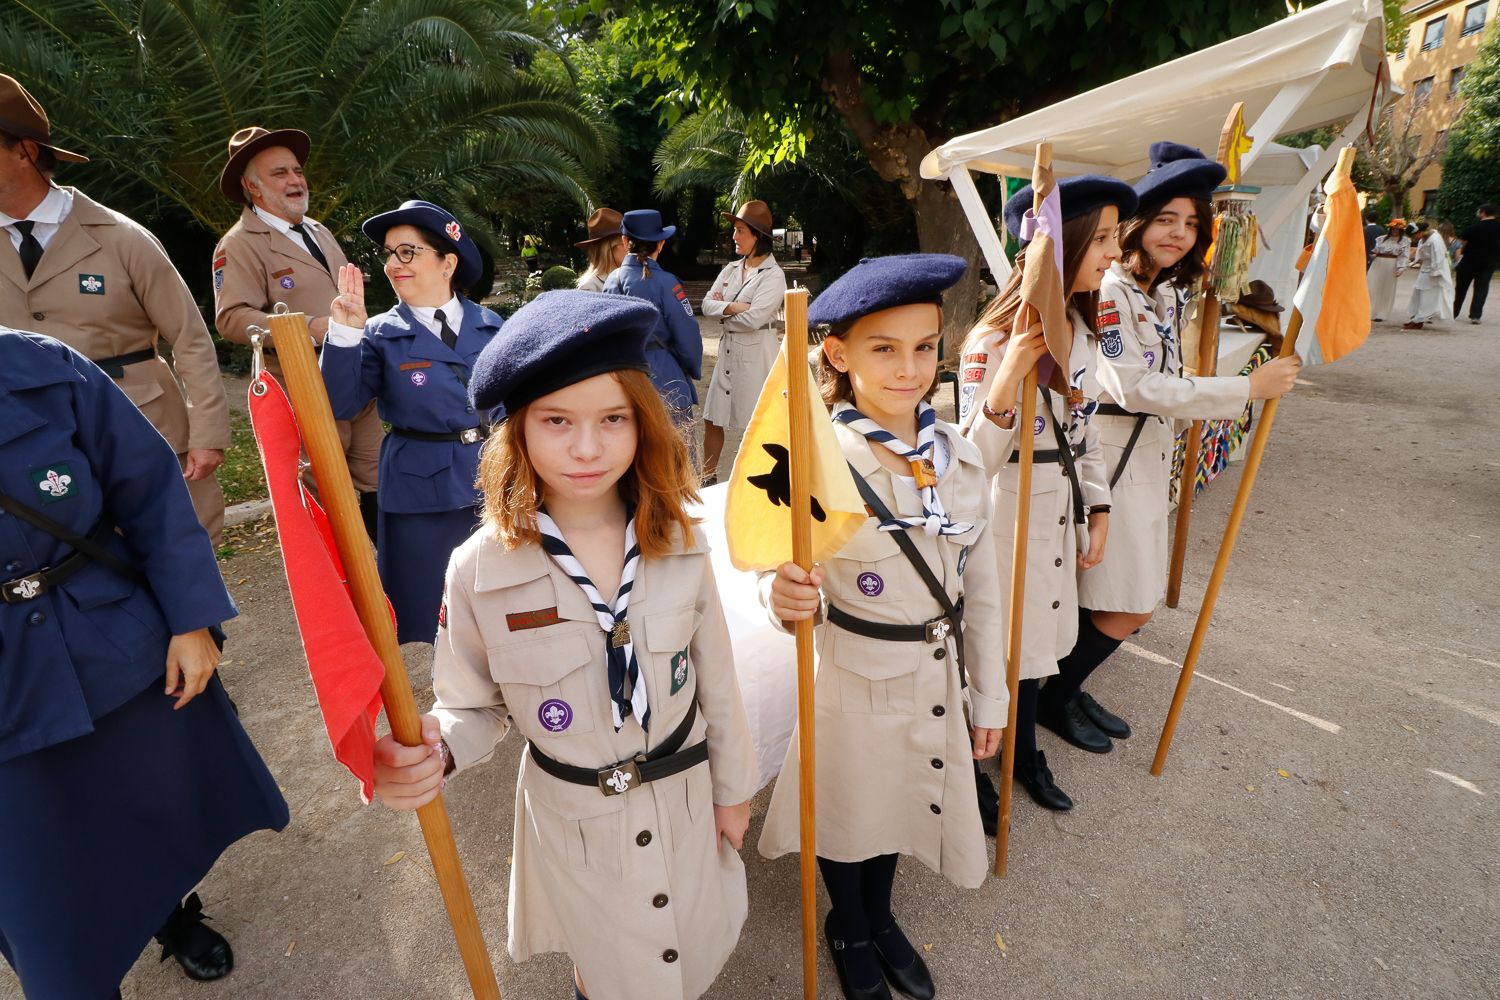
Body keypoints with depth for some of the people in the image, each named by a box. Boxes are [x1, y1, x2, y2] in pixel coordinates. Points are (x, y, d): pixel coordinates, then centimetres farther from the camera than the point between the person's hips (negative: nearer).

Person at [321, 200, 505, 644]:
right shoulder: (382, 335, -2)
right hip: (422, 489, -2)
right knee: (429, 615, 7)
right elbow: (340, 404, -12)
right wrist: (346, 333, -21)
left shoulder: (490, 325, 4)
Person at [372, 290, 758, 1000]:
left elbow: (714, 677, -5)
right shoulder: (481, 570, -22)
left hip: (685, 801, 2)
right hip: (573, 817, -2)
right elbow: (475, 707, -8)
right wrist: (434, 751, -30)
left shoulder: (677, 543, -16)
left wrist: (732, 788, 4)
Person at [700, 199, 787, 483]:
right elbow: (707, 305, 1)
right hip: (728, 350, 7)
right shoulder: (731, 269, 11)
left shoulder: (773, 275, -11)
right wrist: (734, 306, -16)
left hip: (757, 353, -7)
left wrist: (722, 310, -5)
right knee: (712, 419, 11)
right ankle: (708, 479, 27)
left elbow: (753, 318, -21)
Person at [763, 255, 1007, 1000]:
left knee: (899, 802, 26)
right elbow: (791, 577, -19)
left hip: (940, 677, 5)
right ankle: (848, 927, 53)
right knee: (850, 811, 20)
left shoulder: (959, 456, -7)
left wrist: (988, 694, 6)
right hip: (856, 679, -4)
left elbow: (981, 588, 1)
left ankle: (881, 919, 57)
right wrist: (785, 597, -43)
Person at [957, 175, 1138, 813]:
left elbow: (1086, 430, 14)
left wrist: (1097, 508, 13)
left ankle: (1025, 757, 42)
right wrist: (1011, 376, -38)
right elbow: (973, 463, -25)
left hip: (1059, 513, 8)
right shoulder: (994, 342, -21)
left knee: (1032, 637, 21)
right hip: (1004, 513, -7)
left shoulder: (1079, 327, 5)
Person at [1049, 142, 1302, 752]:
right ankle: (1052, 697, 17)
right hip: (1108, 457, -9)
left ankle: (1068, 687, 30)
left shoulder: (1170, 296, 15)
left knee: (1136, 600, 14)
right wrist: (1248, 388, -18)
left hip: (1149, 456, 9)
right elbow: (1133, 386, -22)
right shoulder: (1109, 290, -15)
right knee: (1127, 608, -3)